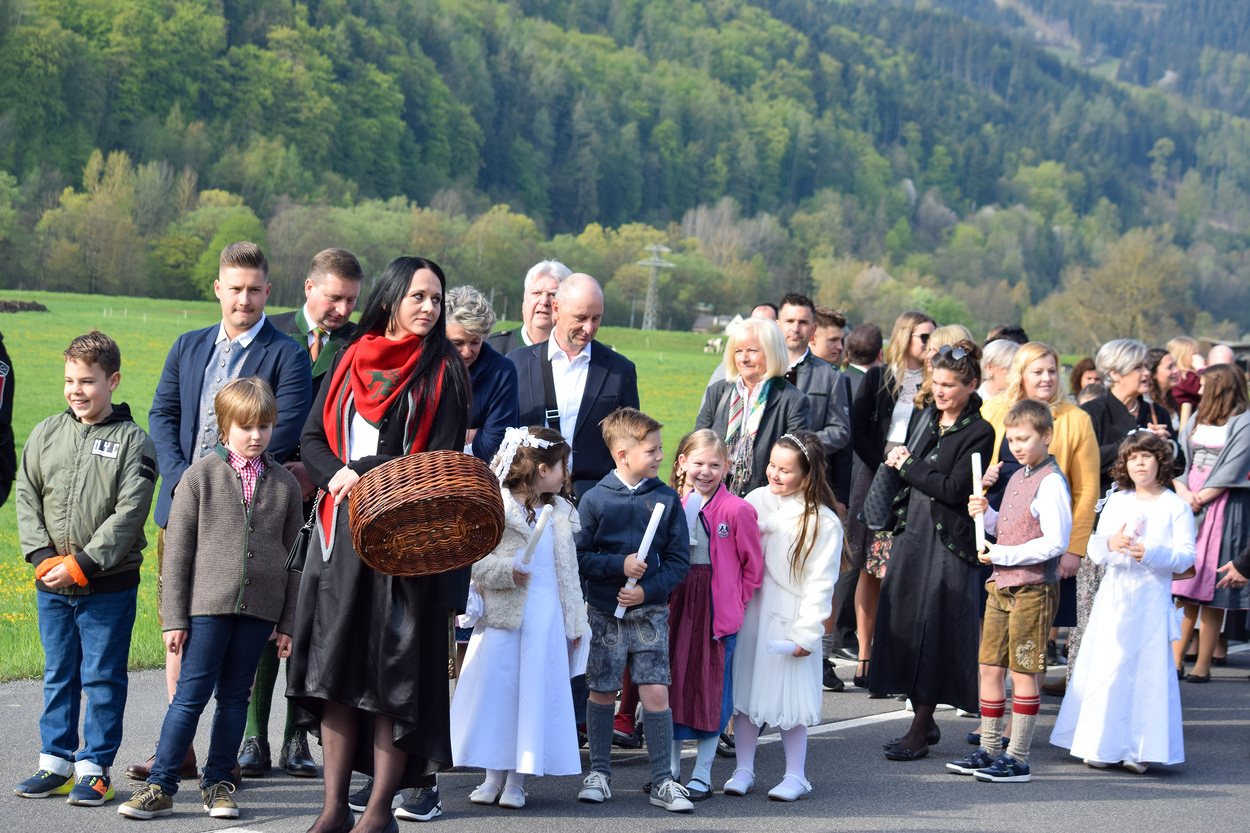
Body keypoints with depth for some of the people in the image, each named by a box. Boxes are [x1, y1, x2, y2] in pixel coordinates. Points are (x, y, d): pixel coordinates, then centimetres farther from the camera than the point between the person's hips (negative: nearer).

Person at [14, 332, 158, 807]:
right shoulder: (46, 434, 7)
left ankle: (95, 768, 9)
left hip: (109, 585, -4)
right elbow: (27, 498, 6)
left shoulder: (133, 442, -5)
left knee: (102, 678, 1)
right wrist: (42, 558, -8)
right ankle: (56, 764, 21)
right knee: (58, 674, 12)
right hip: (51, 586, 4)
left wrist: (80, 565, -17)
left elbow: (129, 514, -12)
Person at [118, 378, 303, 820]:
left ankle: (218, 783, 19)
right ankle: (160, 786, 3)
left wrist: (289, 623, 8)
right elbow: (177, 549, -1)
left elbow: (294, 555, 11)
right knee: (191, 693, -4)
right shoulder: (200, 476, -1)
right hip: (207, 602, -2)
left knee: (234, 696, 9)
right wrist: (174, 617, -5)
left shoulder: (285, 484, 6)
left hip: (259, 606, 2)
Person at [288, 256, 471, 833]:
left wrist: (364, 473, -14)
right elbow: (312, 438, 10)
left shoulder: (443, 372, 3)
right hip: (340, 531, 4)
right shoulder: (349, 361, 13)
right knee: (335, 667, 2)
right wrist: (339, 476, -11)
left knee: (393, 674, -4)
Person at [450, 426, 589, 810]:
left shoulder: (561, 513, 14)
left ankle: (517, 780, 7)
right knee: (495, 691, -1)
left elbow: (568, 572, 18)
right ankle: (494, 775, 12)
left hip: (547, 618, 4)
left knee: (536, 695, 1)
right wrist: (506, 572, -21)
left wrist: (576, 620, 16)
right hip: (502, 617, -4)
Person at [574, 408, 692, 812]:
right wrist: (619, 565, -15)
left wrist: (648, 589, -11)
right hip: (605, 612, 0)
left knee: (656, 692, -5)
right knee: (602, 692, 7)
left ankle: (663, 781, 3)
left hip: (650, 611, 1)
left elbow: (678, 559, 2)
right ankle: (599, 772, 22)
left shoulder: (666, 499, 1)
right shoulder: (595, 499, -3)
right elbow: (579, 556, -3)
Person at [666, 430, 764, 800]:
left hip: (718, 609, -4)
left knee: (711, 687, 3)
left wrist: (735, 603, -4)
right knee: (673, 682, 9)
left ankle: (702, 775, 12)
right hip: (677, 604, 4)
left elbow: (752, 566, -2)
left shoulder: (737, 510, -9)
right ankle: (671, 767, 21)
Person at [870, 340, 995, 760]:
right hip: (911, 533, 7)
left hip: (949, 540, -7)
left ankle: (920, 730, -1)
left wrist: (908, 465, -9)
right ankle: (924, 721, 17)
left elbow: (953, 488, -16)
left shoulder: (980, 433, -9)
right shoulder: (923, 418, 12)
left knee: (932, 627, -6)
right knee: (904, 621, 6)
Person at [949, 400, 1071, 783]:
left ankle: (1018, 758, 5)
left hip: (1033, 589, -9)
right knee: (989, 667, 10)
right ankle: (989, 750, 19)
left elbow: (1055, 542, -20)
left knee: (1023, 672, -2)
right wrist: (986, 514, 3)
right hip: (1001, 585, 9)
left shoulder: (1051, 482, -14)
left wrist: (1002, 555, -18)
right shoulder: (1017, 477, 14)